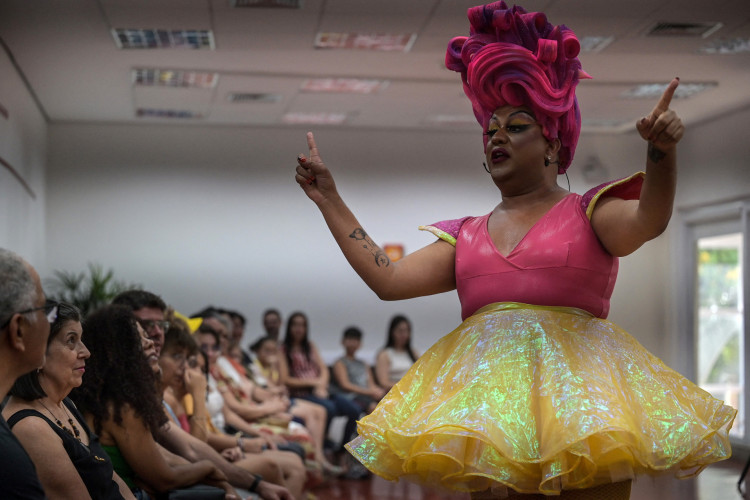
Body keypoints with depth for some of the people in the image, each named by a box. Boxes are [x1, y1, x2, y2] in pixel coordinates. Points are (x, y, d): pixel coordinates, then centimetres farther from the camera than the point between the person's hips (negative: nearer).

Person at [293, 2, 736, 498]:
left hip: (573, 378, -3)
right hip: (488, 393, 4)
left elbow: (647, 221, -14)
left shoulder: (589, 213, 6)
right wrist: (329, 199, 11)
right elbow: (388, 278, 9)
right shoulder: (466, 237, 16)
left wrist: (661, 151, -34)